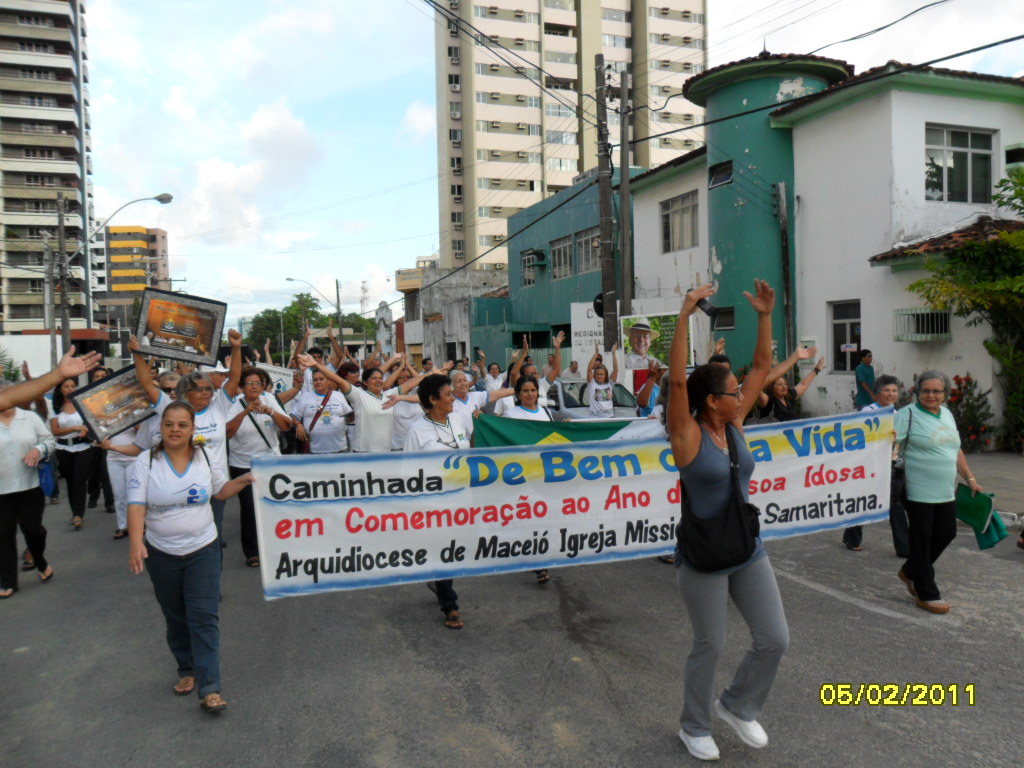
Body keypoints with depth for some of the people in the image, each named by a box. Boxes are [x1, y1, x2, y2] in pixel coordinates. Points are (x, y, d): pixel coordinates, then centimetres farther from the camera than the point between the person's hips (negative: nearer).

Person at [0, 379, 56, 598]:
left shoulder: (30, 417, 4)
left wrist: (38, 450, -14)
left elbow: (49, 440, 5)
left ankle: (40, 563, 33)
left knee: (32, 528, 3)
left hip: (30, 486, 0)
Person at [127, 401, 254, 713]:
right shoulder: (146, 461, -7)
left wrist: (242, 481, -6)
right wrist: (136, 543, -28)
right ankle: (187, 670, 35)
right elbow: (136, 505, -14)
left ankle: (209, 688, -3)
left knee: (204, 617, -5)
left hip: (202, 550, 0)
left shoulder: (205, 457, 0)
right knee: (176, 618, 15)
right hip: (161, 553, 0)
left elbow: (221, 491, 13)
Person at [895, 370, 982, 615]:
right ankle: (926, 595, 14)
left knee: (946, 534, 13)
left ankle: (910, 572, 33)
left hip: (946, 492, 7)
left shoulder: (947, 414, 13)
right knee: (921, 541, 2)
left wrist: (970, 478, 19)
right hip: (919, 492, -7)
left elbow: (956, 450, 21)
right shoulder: (908, 414, -9)